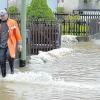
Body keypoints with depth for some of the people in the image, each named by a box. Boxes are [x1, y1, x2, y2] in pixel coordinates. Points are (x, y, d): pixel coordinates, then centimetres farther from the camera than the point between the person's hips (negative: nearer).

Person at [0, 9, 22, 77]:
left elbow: (17, 33, 3)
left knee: (9, 55, -27)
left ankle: (12, 68, 0)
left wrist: (19, 44, 2)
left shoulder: (13, 22, 2)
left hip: (10, 44, -3)